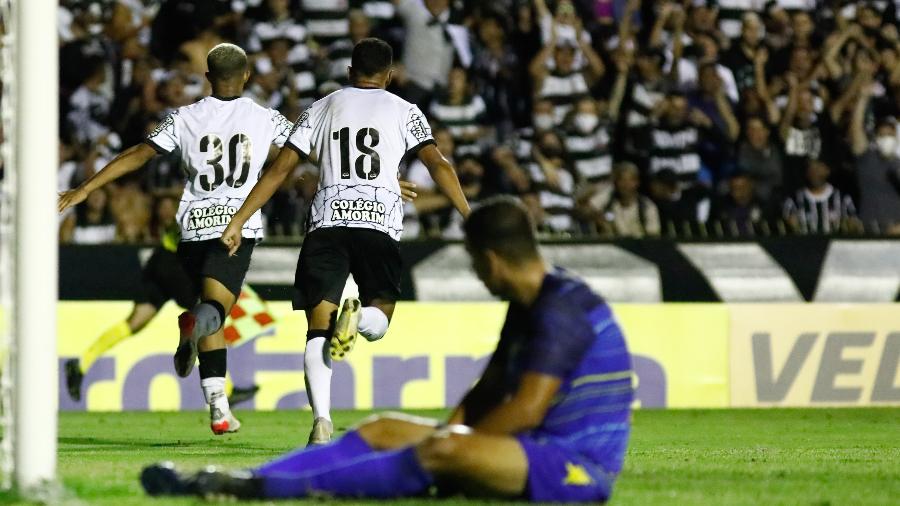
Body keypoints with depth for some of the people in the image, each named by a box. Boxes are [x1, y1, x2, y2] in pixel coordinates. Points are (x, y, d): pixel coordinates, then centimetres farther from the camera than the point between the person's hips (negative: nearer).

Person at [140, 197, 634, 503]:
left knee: (449, 452, -32)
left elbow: (526, 410, -22)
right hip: (531, 451, 10)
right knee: (384, 430, 4)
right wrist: (444, 435, 1)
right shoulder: (527, 306, 16)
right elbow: (488, 391, 18)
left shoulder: (562, 309, -17)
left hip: (578, 465, -10)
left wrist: (450, 443, -11)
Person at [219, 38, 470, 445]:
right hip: (380, 224, -1)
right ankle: (358, 317, -26)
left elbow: (279, 169, 13)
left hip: (328, 220, 1)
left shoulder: (321, 109, 18)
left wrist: (238, 222, 14)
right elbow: (437, 164, 0)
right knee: (379, 319, 12)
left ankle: (322, 419, -19)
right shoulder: (403, 111, 14)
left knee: (318, 329, 1)